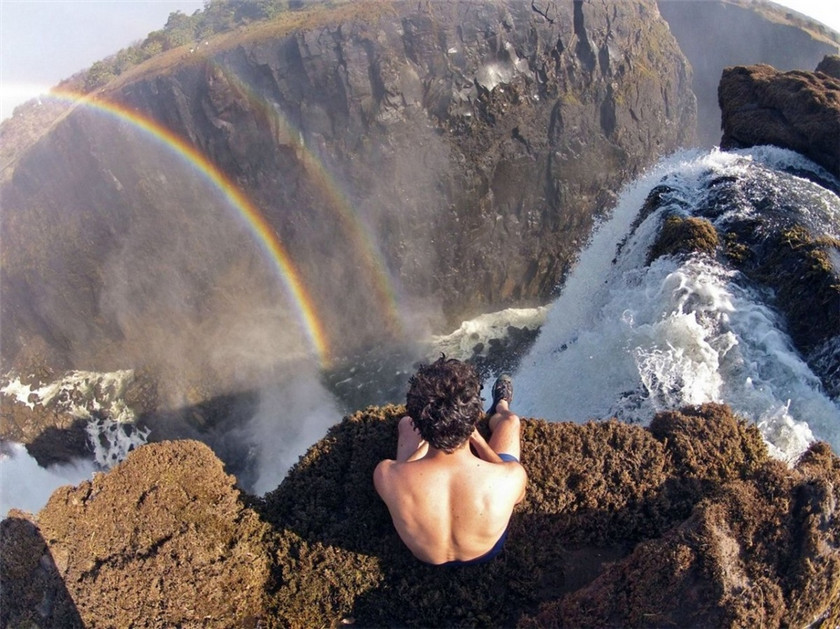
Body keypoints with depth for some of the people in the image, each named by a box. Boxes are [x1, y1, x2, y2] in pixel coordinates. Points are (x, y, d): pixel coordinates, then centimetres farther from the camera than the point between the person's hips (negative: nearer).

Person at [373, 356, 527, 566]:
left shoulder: (386, 474, -40)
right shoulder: (511, 475, -41)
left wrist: (427, 439, 0)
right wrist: (477, 438, -4)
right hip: (488, 552, 0)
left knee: (404, 424, 17)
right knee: (510, 420, 15)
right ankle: (500, 408, 53)